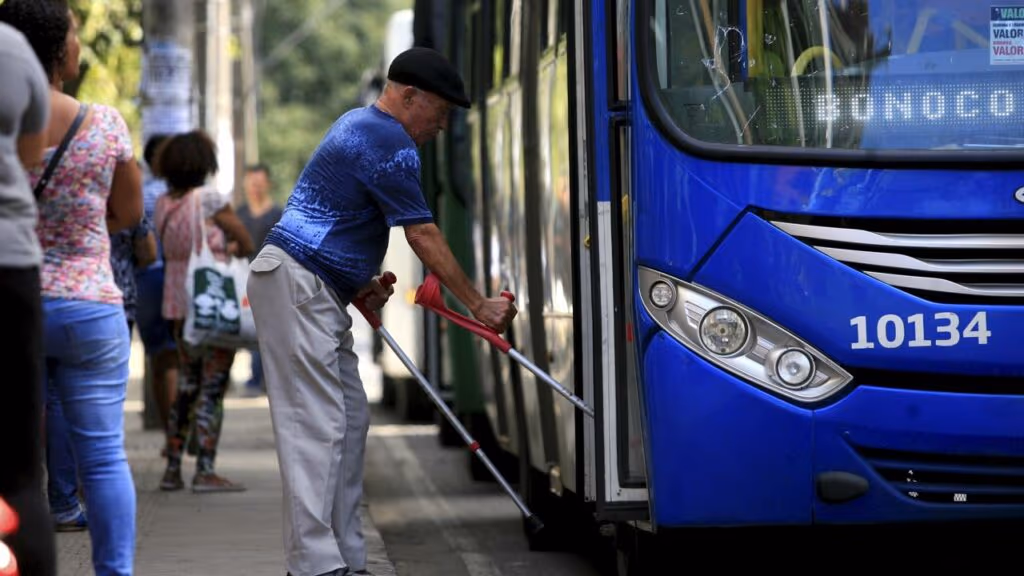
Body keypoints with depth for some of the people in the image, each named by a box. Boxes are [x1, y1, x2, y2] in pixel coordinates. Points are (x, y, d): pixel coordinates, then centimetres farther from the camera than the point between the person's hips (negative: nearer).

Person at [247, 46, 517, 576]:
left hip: (317, 292, 11)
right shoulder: (390, 144, -13)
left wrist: (361, 284, 14)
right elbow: (424, 237, -13)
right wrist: (478, 306, -6)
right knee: (317, 426, -13)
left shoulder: (359, 125, 18)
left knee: (349, 419, 10)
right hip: (296, 285, -11)